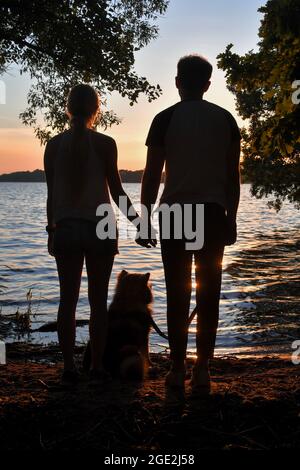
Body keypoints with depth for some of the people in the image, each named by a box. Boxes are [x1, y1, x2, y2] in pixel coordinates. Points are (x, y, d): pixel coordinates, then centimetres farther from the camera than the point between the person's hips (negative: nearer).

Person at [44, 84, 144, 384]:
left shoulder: (54, 145, 2)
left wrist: (51, 229, 14)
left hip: (65, 227, 2)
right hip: (99, 227, -2)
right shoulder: (104, 144, -5)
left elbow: (51, 193, 4)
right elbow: (116, 190, -4)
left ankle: (69, 368, 10)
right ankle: (97, 367, 9)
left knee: (68, 299, 8)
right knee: (98, 300, 6)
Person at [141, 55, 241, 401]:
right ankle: (202, 371, 10)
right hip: (214, 215, 2)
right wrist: (231, 219, 14)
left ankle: (178, 372, 6)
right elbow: (233, 176, 7)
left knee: (177, 295, 3)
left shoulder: (165, 119, 0)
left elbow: (152, 175, -3)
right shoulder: (225, 119, 8)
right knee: (208, 295, 6)